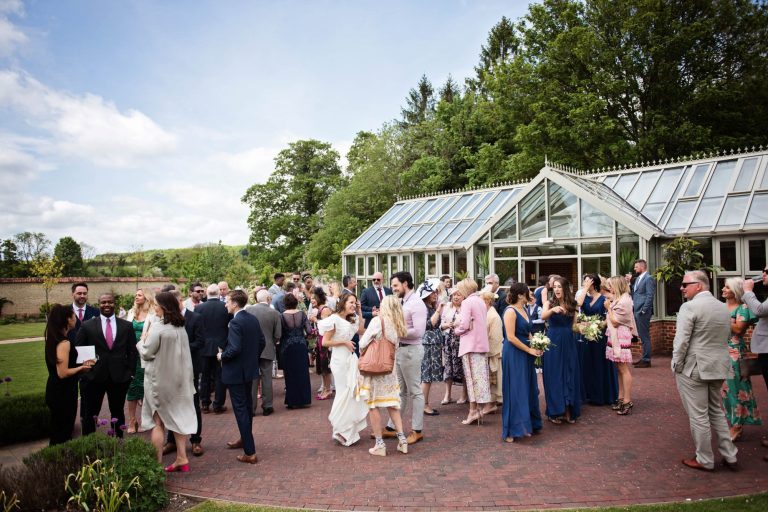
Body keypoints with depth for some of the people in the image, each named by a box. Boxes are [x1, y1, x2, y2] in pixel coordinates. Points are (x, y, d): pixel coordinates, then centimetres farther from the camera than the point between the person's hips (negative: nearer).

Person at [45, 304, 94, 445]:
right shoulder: (64, 343, -23)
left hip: (56, 391, 9)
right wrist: (81, 368, -11)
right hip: (63, 394, -9)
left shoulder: (53, 339, 6)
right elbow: (63, 373, -26)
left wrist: (80, 365, 11)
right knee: (63, 434, 4)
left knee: (58, 432, 21)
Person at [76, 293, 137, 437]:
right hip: (95, 376, -1)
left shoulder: (127, 326, 3)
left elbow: (132, 351, 5)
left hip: (119, 376, 1)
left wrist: (130, 372, 0)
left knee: (118, 413, 13)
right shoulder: (87, 326, 0)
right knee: (90, 414, 7)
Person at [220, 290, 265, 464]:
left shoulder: (235, 322, -21)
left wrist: (222, 356, -10)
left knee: (240, 409, -3)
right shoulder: (253, 319, 4)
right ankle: (245, 439, 39)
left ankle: (250, 452, -1)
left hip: (236, 371, -9)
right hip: (250, 369, 9)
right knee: (247, 405, 21)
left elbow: (235, 348, -28)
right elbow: (261, 342, 10)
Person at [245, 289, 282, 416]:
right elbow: (277, 335, -6)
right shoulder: (275, 314, -9)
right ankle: (267, 406, 14)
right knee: (266, 379, 9)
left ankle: (251, 407, 13)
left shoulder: (248, 309, -8)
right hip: (267, 350, 0)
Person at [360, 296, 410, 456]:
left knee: (373, 405, 4)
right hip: (390, 369, 5)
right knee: (392, 404, 14)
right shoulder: (398, 325, 4)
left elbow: (363, 344, -8)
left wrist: (363, 353, 12)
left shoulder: (377, 321, -11)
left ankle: (380, 444, 7)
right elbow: (395, 348, 4)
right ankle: (402, 439, 10)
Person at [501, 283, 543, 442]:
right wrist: (529, 350, -14)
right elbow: (511, 337, -19)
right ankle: (512, 430, 7)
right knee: (515, 391, -2)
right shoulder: (510, 311, -14)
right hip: (514, 355, -8)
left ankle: (527, 425, 25)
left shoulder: (524, 310, 12)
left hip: (526, 355, 8)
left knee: (529, 390, 12)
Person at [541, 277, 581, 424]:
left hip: (568, 343, 3)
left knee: (569, 376, 6)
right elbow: (543, 316, -25)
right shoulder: (550, 303, -2)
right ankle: (555, 412, 9)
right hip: (552, 342, -3)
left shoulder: (571, 305, 6)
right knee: (554, 376, 1)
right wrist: (553, 309, -38)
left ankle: (568, 411, 16)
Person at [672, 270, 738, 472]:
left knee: (699, 416, 4)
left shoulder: (690, 307, -16)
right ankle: (729, 456, 26)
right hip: (719, 368, 8)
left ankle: (705, 460, 14)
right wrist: (716, 360, 19)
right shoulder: (724, 307, 8)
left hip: (694, 368, -8)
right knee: (717, 411, 21)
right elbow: (725, 337, 12)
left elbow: (681, 341, -18)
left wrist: (677, 366, -7)